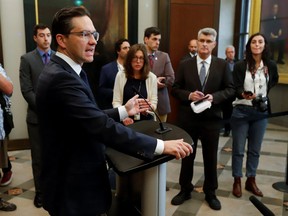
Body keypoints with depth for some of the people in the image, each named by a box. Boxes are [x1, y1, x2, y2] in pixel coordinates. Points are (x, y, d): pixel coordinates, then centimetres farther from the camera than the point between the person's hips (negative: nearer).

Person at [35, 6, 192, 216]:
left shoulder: (62, 72, 7)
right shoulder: (61, 78, -26)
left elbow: (91, 118, 8)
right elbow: (103, 127, -32)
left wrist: (124, 111, 9)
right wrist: (161, 146, -28)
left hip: (74, 178, 10)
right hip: (74, 189, -10)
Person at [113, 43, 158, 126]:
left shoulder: (152, 77, 1)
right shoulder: (120, 75, 1)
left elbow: (154, 103, 2)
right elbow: (116, 101, 0)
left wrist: (148, 106, -19)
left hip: (146, 120, 0)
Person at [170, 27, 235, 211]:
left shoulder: (222, 65, 0)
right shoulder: (185, 65, 1)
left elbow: (230, 89, 0)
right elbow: (175, 89, 1)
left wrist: (214, 96, -18)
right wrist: (189, 95, -18)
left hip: (212, 118, 0)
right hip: (188, 118, 1)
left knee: (211, 157, 12)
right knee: (187, 155, 14)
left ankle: (210, 193, 31)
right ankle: (185, 190, 32)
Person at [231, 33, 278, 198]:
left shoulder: (271, 66, 2)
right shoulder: (240, 66, -4)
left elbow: (274, 87, 14)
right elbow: (236, 88, -10)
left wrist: (268, 102, 3)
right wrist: (244, 94, -29)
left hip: (261, 112, 3)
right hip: (241, 111, -2)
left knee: (255, 149, 12)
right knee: (238, 149, 5)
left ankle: (251, 180, 25)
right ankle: (237, 181, 18)